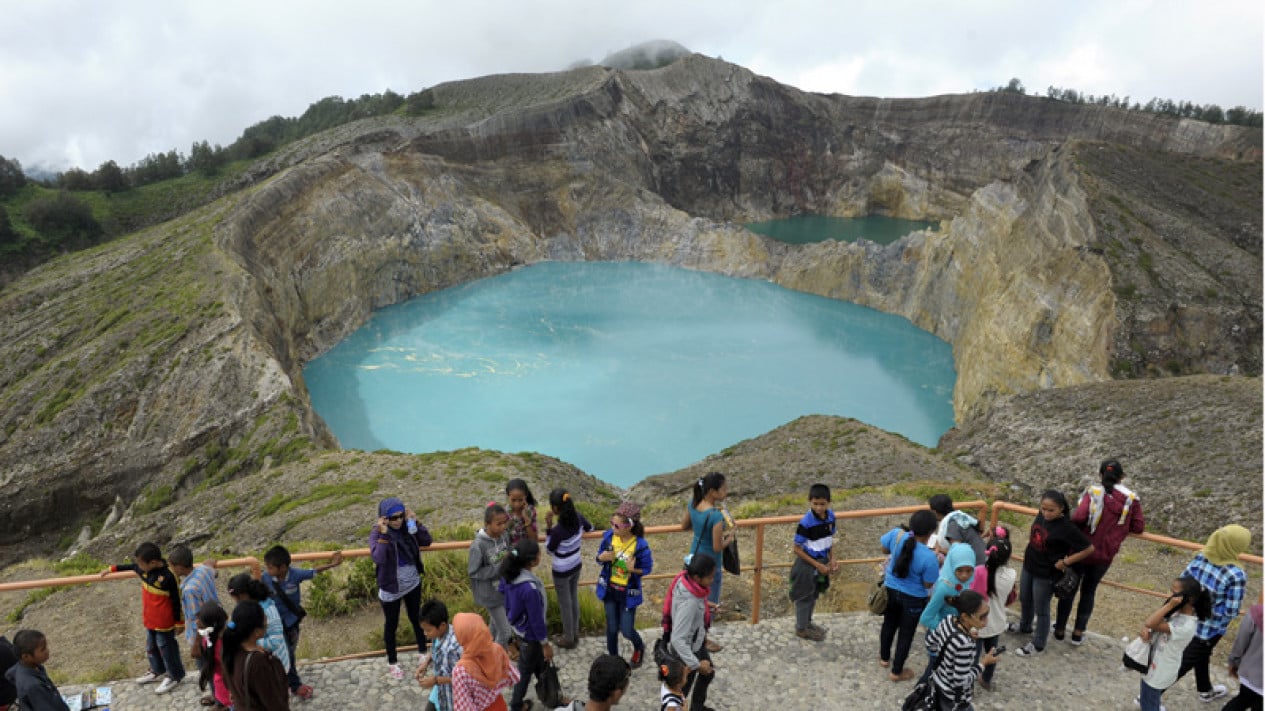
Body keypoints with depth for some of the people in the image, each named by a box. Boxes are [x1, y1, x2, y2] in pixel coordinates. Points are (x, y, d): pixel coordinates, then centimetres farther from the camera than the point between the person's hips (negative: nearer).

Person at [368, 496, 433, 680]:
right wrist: (384, 535, -41)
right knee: (391, 625, 15)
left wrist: (415, 523, -19)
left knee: (416, 618, 21)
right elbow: (378, 558, -34)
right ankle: (392, 662, 35)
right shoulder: (377, 534, -21)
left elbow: (426, 541, -8)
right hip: (391, 588, -4)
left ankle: (423, 652, 42)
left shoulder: (406, 527, -9)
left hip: (412, 583, 4)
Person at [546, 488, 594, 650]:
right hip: (576, 565, 6)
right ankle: (574, 631, 45)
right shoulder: (578, 517, -16)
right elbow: (590, 528, 6)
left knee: (565, 604, 15)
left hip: (562, 571, -6)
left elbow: (549, 551, -14)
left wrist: (548, 527, -20)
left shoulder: (557, 530, -34)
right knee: (574, 598, 25)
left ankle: (569, 639, 33)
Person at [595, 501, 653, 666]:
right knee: (612, 628, 16)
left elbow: (647, 568, -11)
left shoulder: (640, 545, -25)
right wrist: (602, 557, -21)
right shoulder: (609, 536, -14)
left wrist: (633, 569, -30)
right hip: (609, 589, 3)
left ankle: (639, 648, 44)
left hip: (628, 593, -3)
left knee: (627, 630, 9)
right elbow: (600, 556, 2)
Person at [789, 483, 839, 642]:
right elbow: (797, 549, -20)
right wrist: (817, 565, -18)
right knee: (805, 597, 11)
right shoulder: (806, 523, -27)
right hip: (808, 565, -6)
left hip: (822, 562, 6)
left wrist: (832, 559, -3)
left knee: (814, 595, 24)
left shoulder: (830, 516, -8)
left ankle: (808, 623, 45)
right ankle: (801, 629, 31)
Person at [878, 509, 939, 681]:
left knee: (889, 624, 28)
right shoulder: (929, 557, -33)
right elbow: (928, 584, -18)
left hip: (891, 589, 5)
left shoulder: (897, 534, -22)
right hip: (913, 598, -4)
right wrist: (938, 565, -6)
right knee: (906, 633, 18)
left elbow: (883, 546, 0)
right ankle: (896, 672, 35)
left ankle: (884, 658, 50)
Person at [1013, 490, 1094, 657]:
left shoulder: (1067, 528, -25)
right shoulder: (1041, 515, -7)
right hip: (1028, 567, 7)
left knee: (1041, 610, 10)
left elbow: (1089, 549, -20)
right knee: (1025, 600, 26)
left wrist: (1065, 562, -18)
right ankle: (1024, 627, 51)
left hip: (1046, 574, -7)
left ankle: (1038, 645, 29)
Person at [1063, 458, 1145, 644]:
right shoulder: (1131, 498, -5)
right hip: (1105, 555, 2)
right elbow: (1139, 527, -1)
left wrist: (1071, 524, -8)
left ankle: (1060, 629, 27)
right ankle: (1078, 632, 27)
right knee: (1089, 591, 20)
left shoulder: (1093, 492, -15)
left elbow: (1080, 517, -28)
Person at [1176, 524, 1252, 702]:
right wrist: (1240, 592, -5)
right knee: (1183, 663, 10)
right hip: (1209, 629, -6)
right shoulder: (1236, 575, -28)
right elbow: (1231, 612, -22)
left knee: (1202, 655, 31)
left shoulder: (1199, 558, -11)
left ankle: (1205, 690, 55)